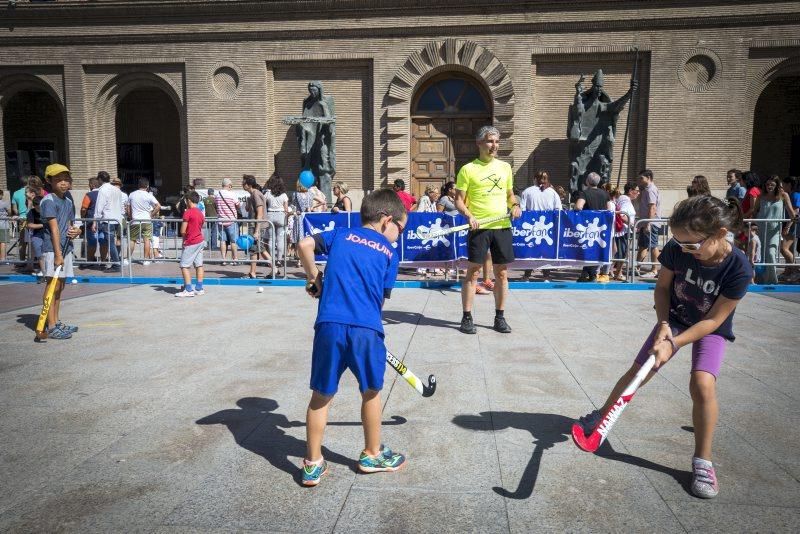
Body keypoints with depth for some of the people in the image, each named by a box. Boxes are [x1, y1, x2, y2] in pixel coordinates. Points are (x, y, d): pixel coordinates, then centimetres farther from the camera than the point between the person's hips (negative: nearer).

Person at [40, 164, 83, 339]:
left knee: (59, 287, 14)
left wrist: (76, 231, 0)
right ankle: (52, 327, -6)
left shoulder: (68, 201, 15)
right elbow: (54, 228, -17)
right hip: (52, 248, -8)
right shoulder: (48, 201, -10)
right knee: (52, 285, -8)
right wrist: (58, 254, -21)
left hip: (66, 247, 8)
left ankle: (57, 322, 23)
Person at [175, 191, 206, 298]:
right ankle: (199, 288, 12)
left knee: (184, 266, -3)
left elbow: (183, 231, -14)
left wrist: (184, 239, 5)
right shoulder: (200, 213, 10)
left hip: (191, 243, -8)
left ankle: (188, 290, -7)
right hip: (200, 241, 8)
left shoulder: (188, 212, -13)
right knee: (199, 265, 9)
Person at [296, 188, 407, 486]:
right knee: (371, 392, 20)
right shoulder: (390, 253, 14)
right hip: (367, 328, -1)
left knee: (321, 395, 14)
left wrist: (313, 278, 21)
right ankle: (372, 455, 37)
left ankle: (313, 465, 24)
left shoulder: (341, 234, 18)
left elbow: (304, 245, 8)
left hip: (330, 324, 2)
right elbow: (382, 297, 11)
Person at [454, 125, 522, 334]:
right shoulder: (468, 169, 0)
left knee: (502, 273, 7)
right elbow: (459, 200, -1)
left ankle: (499, 317, 19)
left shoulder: (505, 167, 13)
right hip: (479, 227, -4)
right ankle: (467, 318, 8)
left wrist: (515, 205, 1)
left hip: (502, 226, 4)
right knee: (473, 272, -1)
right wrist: (469, 215, -18)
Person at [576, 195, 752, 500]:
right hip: (674, 320, 3)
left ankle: (702, 462, -6)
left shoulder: (738, 269, -31)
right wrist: (663, 324, -18)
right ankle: (602, 415, 28)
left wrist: (673, 344, -30)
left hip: (711, 330, -2)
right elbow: (662, 287, -6)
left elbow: (713, 320, -24)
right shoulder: (676, 249, -25)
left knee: (702, 384, -24)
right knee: (638, 372, 2)